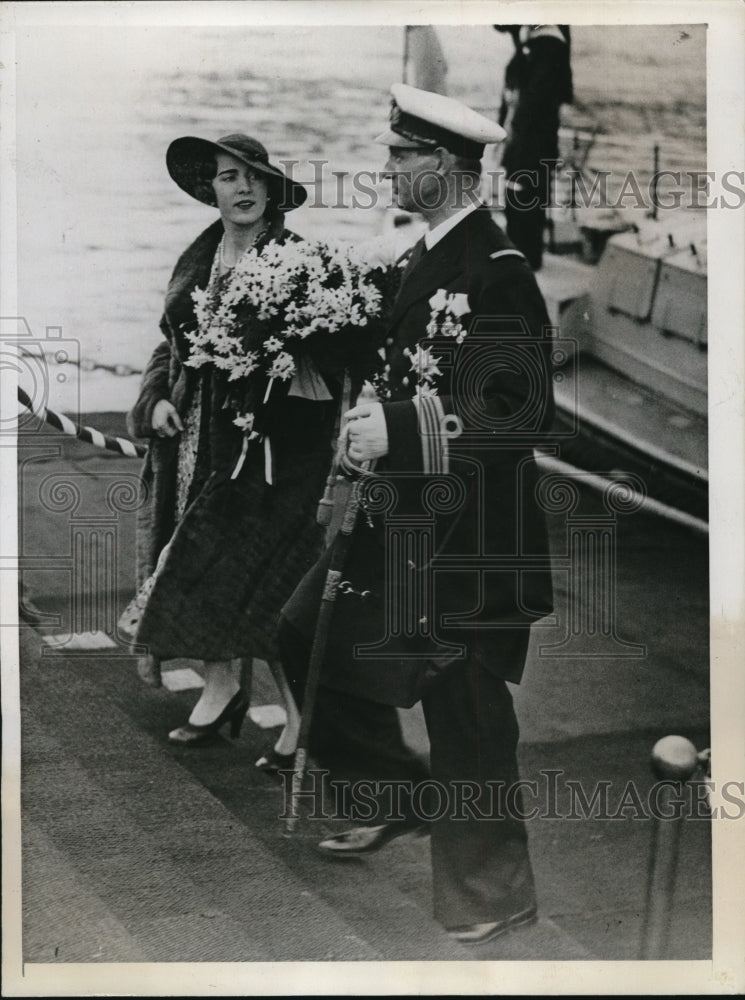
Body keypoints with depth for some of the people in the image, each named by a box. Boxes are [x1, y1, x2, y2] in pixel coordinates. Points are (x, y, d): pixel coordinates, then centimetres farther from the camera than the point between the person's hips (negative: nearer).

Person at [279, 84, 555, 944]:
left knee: (464, 707, 0)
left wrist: (398, 431, -25)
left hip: (469, 533, -9)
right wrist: (372, 415, 7)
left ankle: (492, 894, 18)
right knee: (308, 636, 13)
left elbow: (523, 412, -22)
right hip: (405, 512, 9)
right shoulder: (427, 258, 11)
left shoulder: (497, 270, -17)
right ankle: (403, 797, 28)